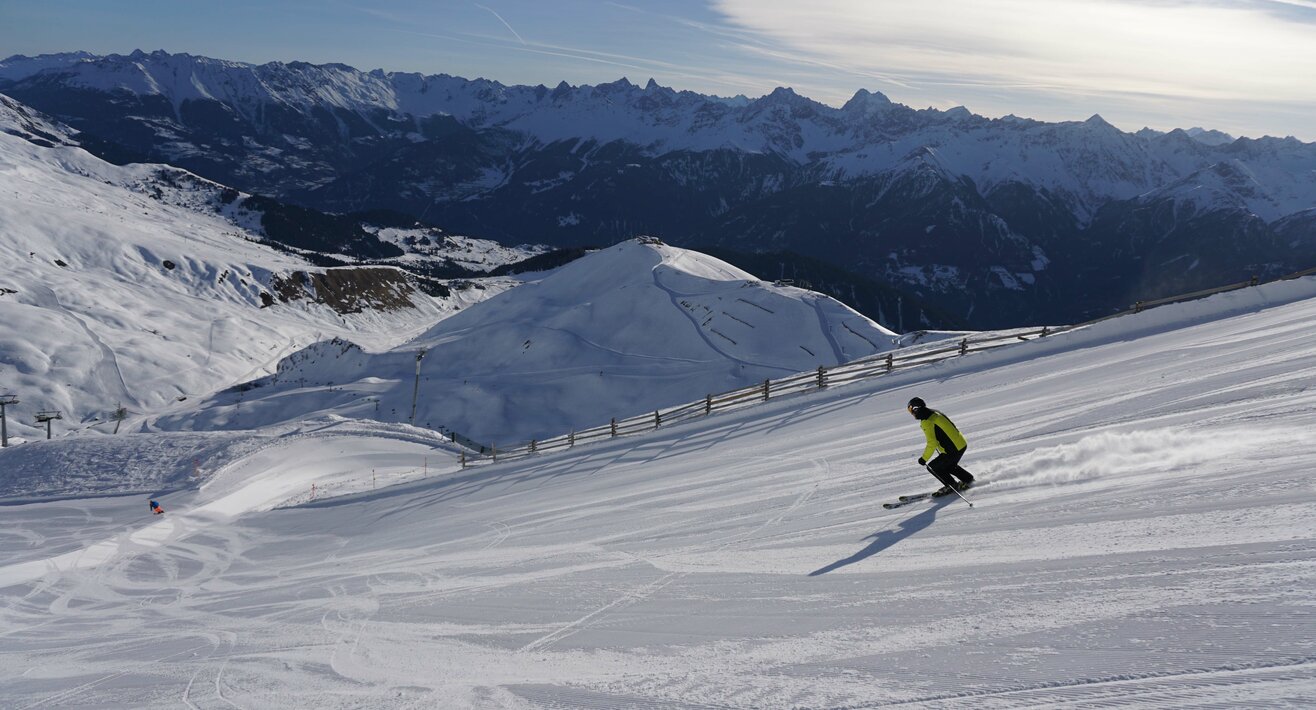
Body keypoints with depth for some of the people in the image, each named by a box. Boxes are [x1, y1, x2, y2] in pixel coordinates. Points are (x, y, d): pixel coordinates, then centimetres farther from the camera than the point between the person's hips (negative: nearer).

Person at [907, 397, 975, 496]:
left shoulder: (927, 422, -19)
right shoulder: (934, 413, 10)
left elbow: (932, 443, -21)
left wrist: (924, 458, -10)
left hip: (953, 450, -10)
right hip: (962, 444, 10)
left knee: (932, 467, 3)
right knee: (948, 466, 31)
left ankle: (952, 486, 12)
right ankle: (967, 479, 37)